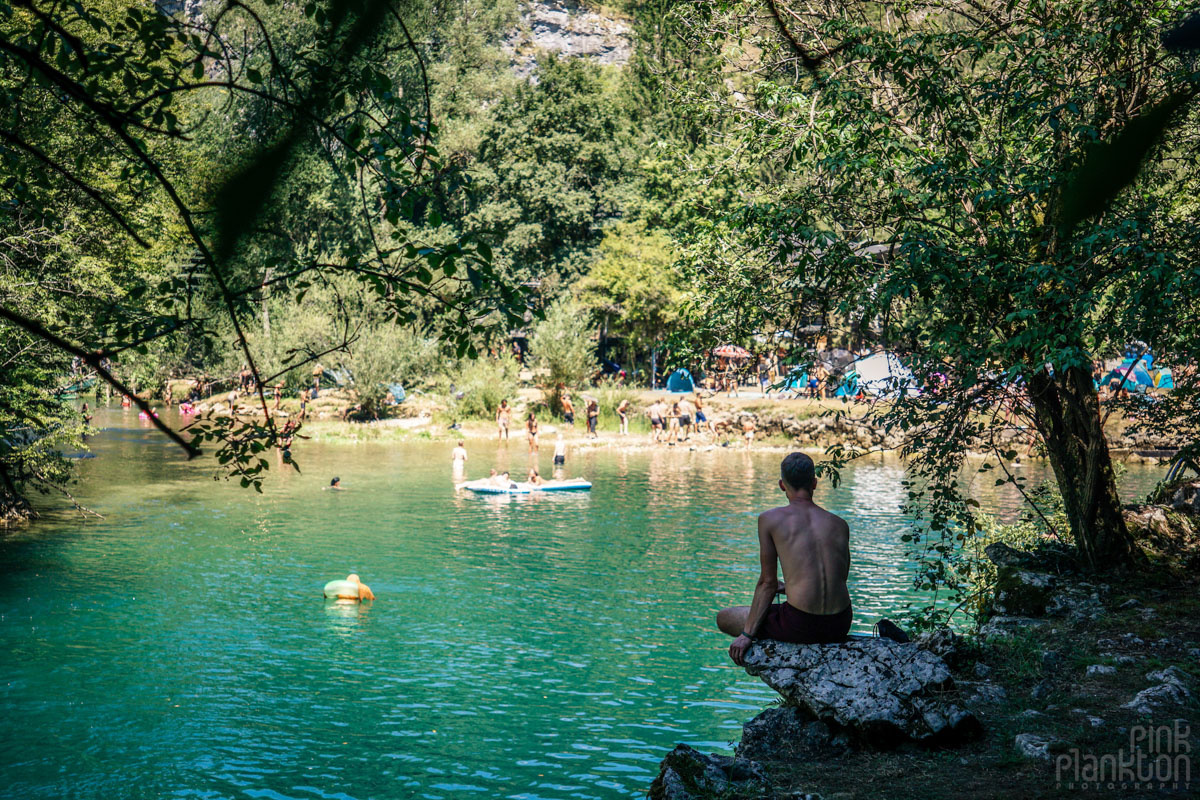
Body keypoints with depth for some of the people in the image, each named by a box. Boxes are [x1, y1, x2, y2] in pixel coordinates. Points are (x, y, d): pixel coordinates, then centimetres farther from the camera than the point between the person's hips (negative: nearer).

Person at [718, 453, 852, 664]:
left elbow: (767, 583, -1)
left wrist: (747, 634, 5)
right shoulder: (840, 524, 11)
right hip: (840, 626, 5)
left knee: (724, 618, 18)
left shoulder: (770, 519, -1)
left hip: (801, 626, -5)